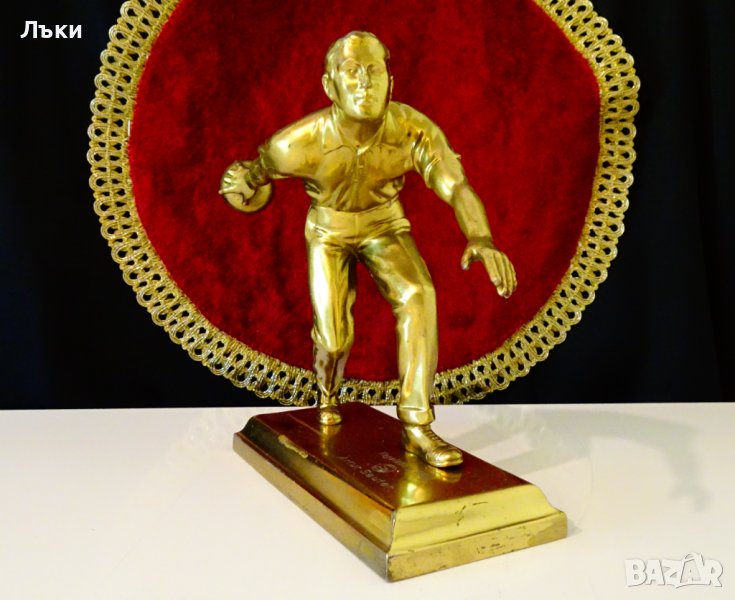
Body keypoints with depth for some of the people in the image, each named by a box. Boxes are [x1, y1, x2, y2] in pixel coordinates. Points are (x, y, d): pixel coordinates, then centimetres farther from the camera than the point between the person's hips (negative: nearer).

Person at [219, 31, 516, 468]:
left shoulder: (414, 130, -30)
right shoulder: (301, 143, -31)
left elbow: (459, 189, -40)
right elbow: (260, 166, -11)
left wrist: (482, 241, -54)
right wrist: (243, 181, 4)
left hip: (384, 225, 1)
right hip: (330, 231, 0)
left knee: (418, 297, -28)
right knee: (335, 337, -8)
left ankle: (417, 425, -21)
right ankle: (328, 396, 30)